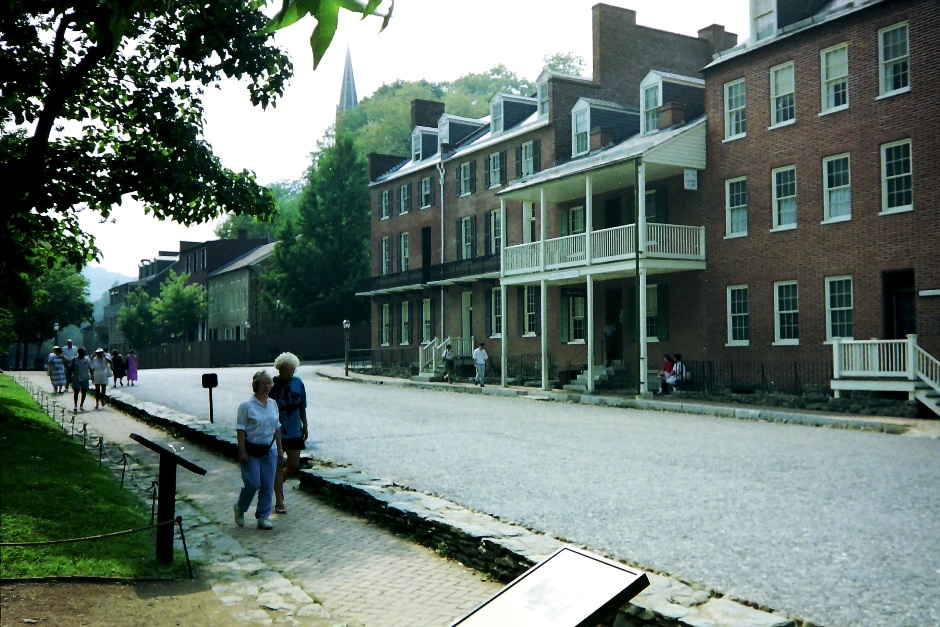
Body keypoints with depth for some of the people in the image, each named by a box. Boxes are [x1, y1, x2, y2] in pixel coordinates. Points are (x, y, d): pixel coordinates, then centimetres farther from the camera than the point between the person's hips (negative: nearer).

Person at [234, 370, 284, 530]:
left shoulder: (273, 404, 9)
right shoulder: (246, 405, -9)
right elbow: (241, 430, -10)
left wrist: (280, 448, 13)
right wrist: (242, 452, -16)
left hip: (269, 451, 5)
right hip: (251, 451, -5)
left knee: (267, 485, 4)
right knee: (252, 484, -6)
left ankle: (263, 516, 14)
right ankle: (240, 508, 21)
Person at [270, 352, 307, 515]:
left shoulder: (298, 383, 2)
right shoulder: (271, 385, -10)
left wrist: (305, 426, 14)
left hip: (294, 431, 4)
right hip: (276, 432, -4)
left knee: (294, 465, 8)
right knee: (279, 466, 2)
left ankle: (278, 483, 37)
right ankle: (279, 502, 10)